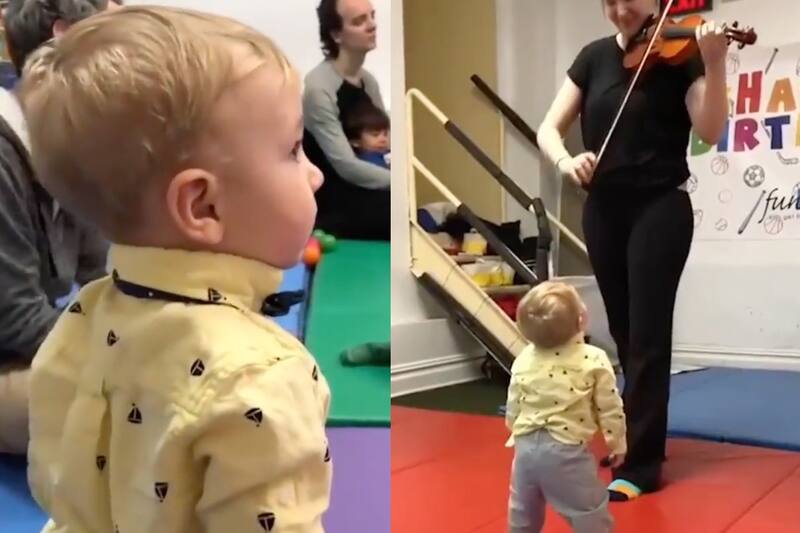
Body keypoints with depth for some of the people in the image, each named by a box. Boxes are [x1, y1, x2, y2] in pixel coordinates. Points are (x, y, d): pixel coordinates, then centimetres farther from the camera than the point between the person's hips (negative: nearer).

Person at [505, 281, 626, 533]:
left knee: (523, 513, 22)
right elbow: (610, 408, -5)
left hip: (526, 447, 5)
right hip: (566, 450, -4)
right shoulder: (594, 360, -11)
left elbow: (513, 407, 8)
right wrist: (617, 442, 11)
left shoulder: (523, 361, 0)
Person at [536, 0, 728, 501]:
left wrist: (714, 64, -31)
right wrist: (565, 160, -19)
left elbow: (710, 131, -17)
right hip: (604, 209, 4)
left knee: (647, 333, -4)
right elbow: (549, 128, 2)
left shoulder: (679, 52, -5)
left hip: (660, 207, -4)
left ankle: (640, 463, 6)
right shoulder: (594, 56, 6)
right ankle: (638, 435, 33)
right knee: (623, 332, 15)